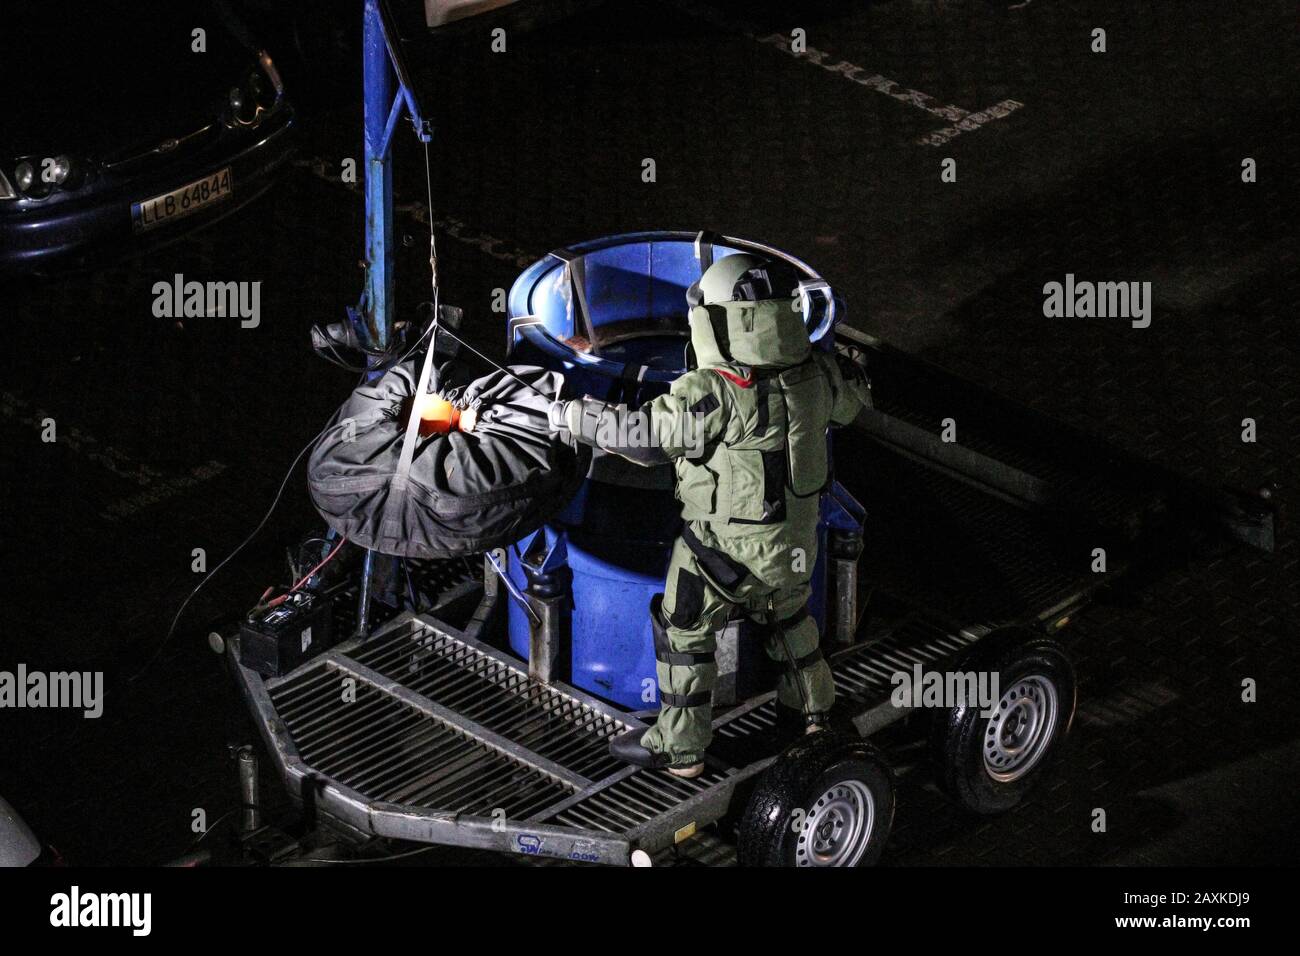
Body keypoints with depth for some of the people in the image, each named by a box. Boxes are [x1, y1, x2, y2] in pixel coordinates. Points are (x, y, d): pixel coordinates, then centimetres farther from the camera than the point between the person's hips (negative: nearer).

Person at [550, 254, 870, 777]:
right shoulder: (814, 375, -12)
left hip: (726, 547, -6)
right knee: (785, 611, 31)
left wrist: (574, 418, -11)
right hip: (796, 538, 6)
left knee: (682, 629, 13)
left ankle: (680, 747, 21)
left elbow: (645, 434, -22)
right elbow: (852, 393, 10)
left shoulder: (714, 396, -31)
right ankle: (810, 705, 48)